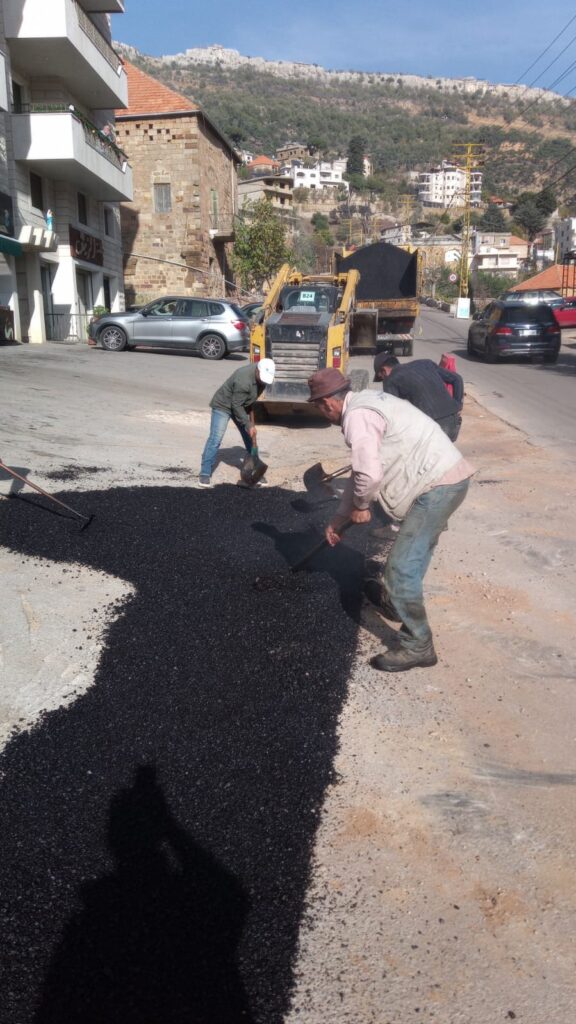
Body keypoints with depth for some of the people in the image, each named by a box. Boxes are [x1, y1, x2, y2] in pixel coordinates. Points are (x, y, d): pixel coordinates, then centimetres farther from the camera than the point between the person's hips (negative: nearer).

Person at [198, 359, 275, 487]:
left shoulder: (262, 375, -10)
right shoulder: (243, 380, -36)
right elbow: (236, 406, -28)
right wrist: (248, 426, -25)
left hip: (241, 405, 8)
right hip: (223, 405, -8)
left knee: (250, 437, 9)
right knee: (215, 438, -15)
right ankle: (205, 474, -13)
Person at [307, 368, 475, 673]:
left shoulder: (357, 416, -14)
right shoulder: (366, 404, 20)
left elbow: (369, 475, -24)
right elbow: (361, 471, 26)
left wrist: (360, 506, -2)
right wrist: (339, 519, 29)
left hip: (438, 485, -11)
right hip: (447, 476, 11)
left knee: (401, 566, -8)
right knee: (412, 554, 29)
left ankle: (417, 646, 1)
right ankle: (394, 601, 50)